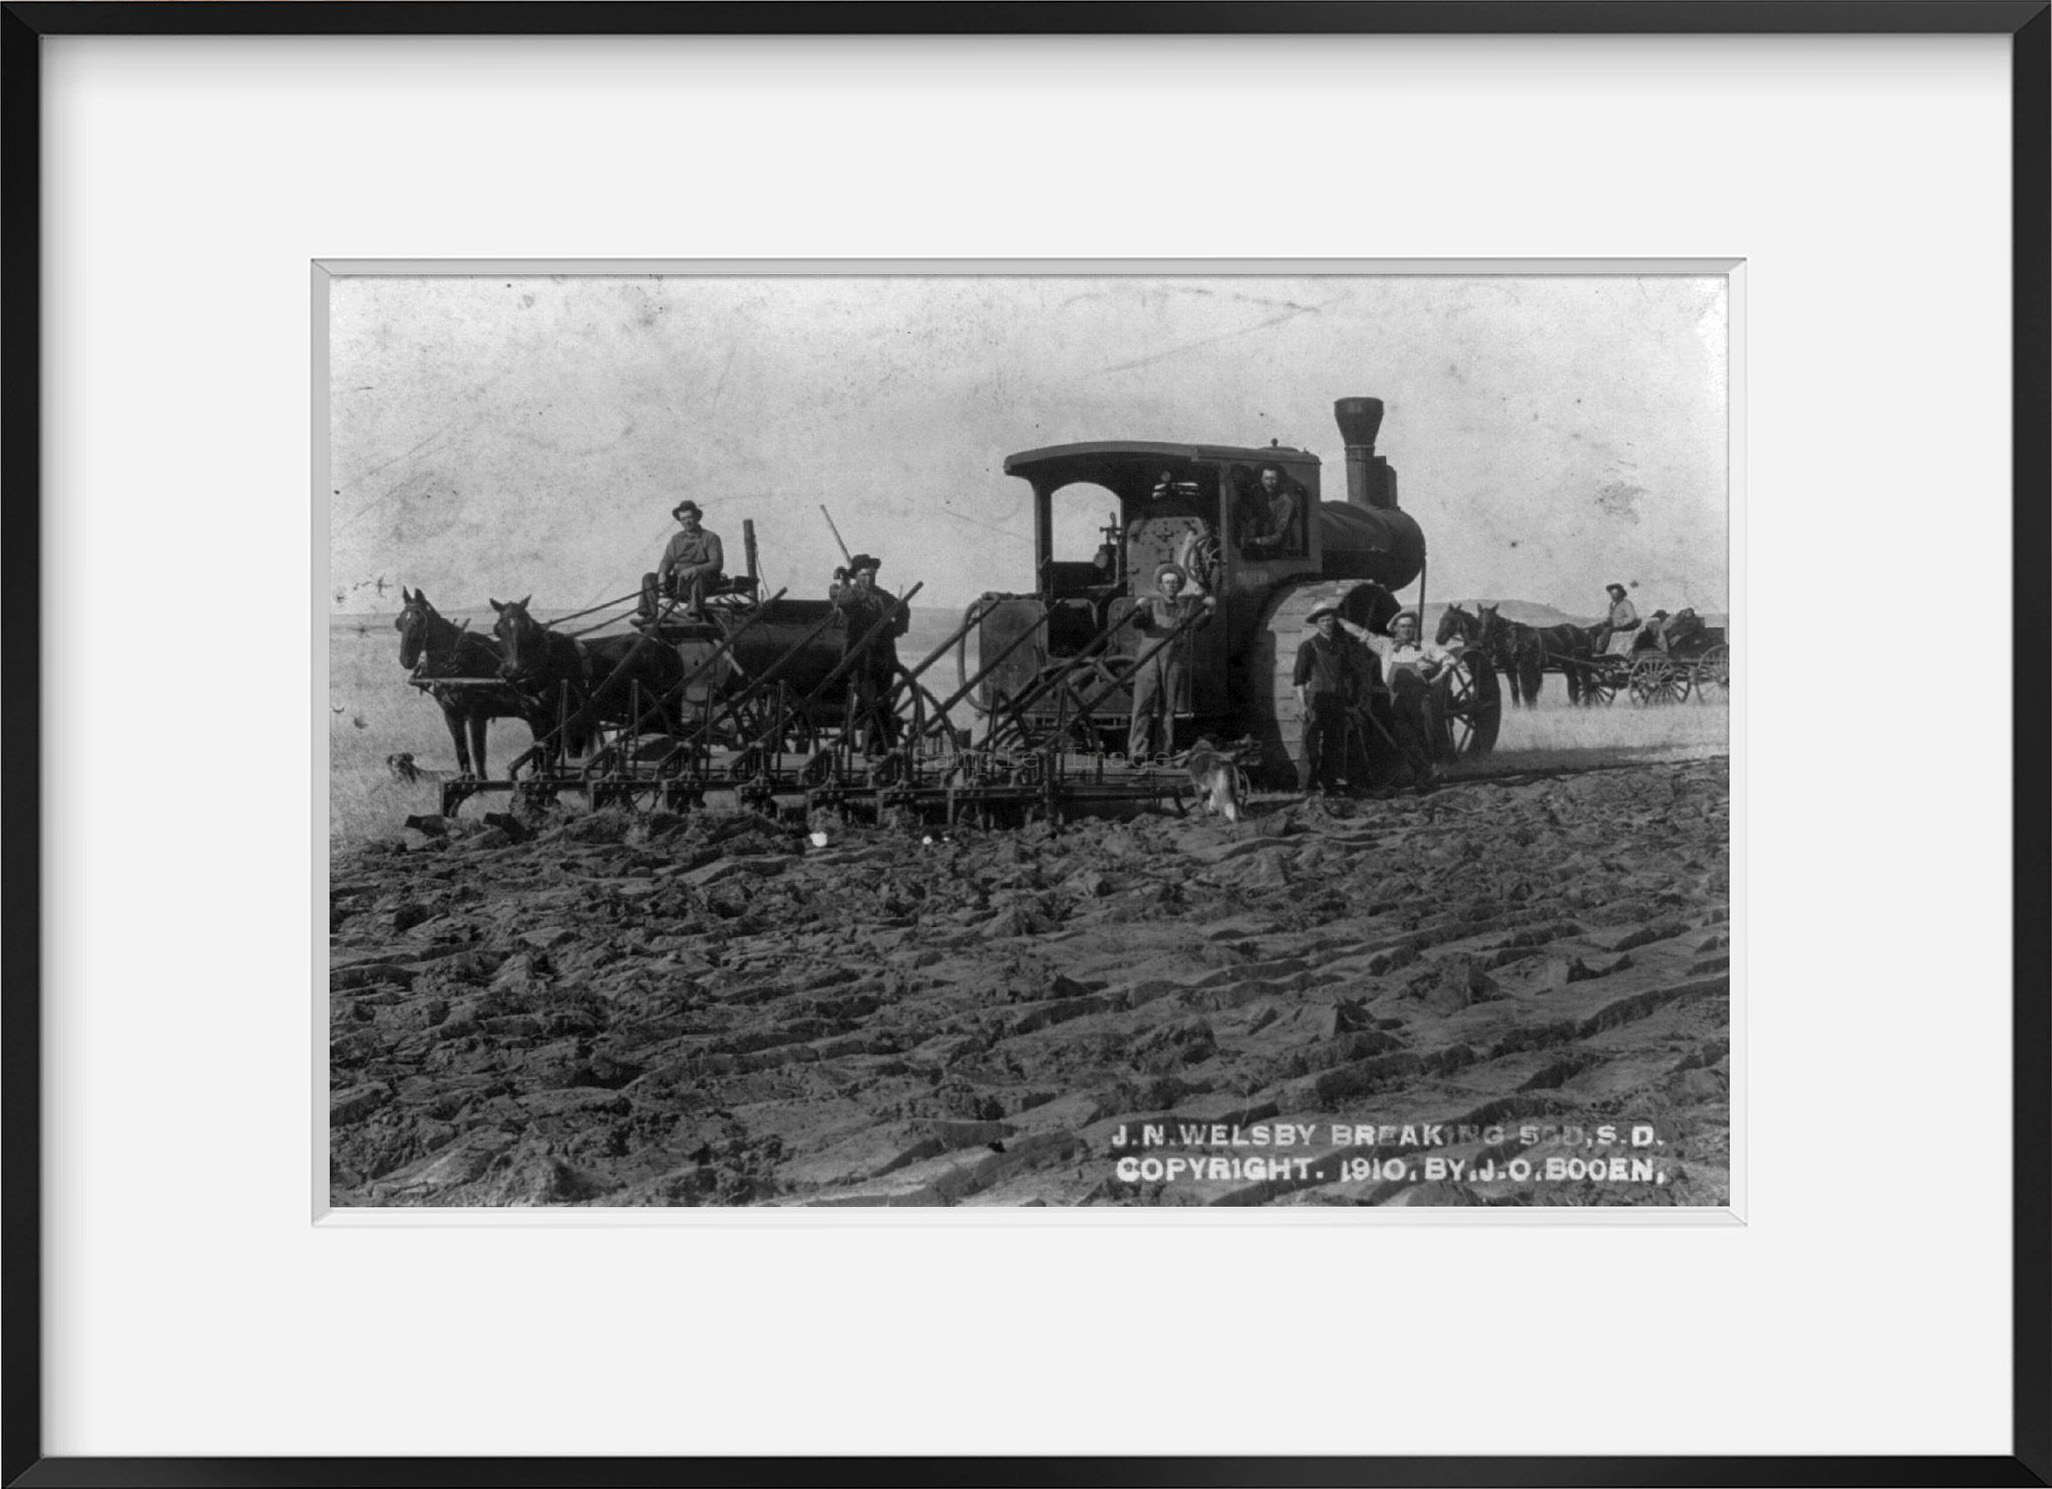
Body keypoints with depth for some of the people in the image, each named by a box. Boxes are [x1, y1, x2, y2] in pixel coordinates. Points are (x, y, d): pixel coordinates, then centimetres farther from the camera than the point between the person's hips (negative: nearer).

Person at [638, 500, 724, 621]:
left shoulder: (711, 538, 3)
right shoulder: (676, 539, 19)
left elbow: (717, 564, -9)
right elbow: (667, 561, 11)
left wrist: (694, 569, -25)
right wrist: (662, 574, -14)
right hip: (678, 582, 5)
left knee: (696, 577, -39)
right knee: (648, 578, -12)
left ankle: (695, 614, -52)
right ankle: (647, 614, -27)